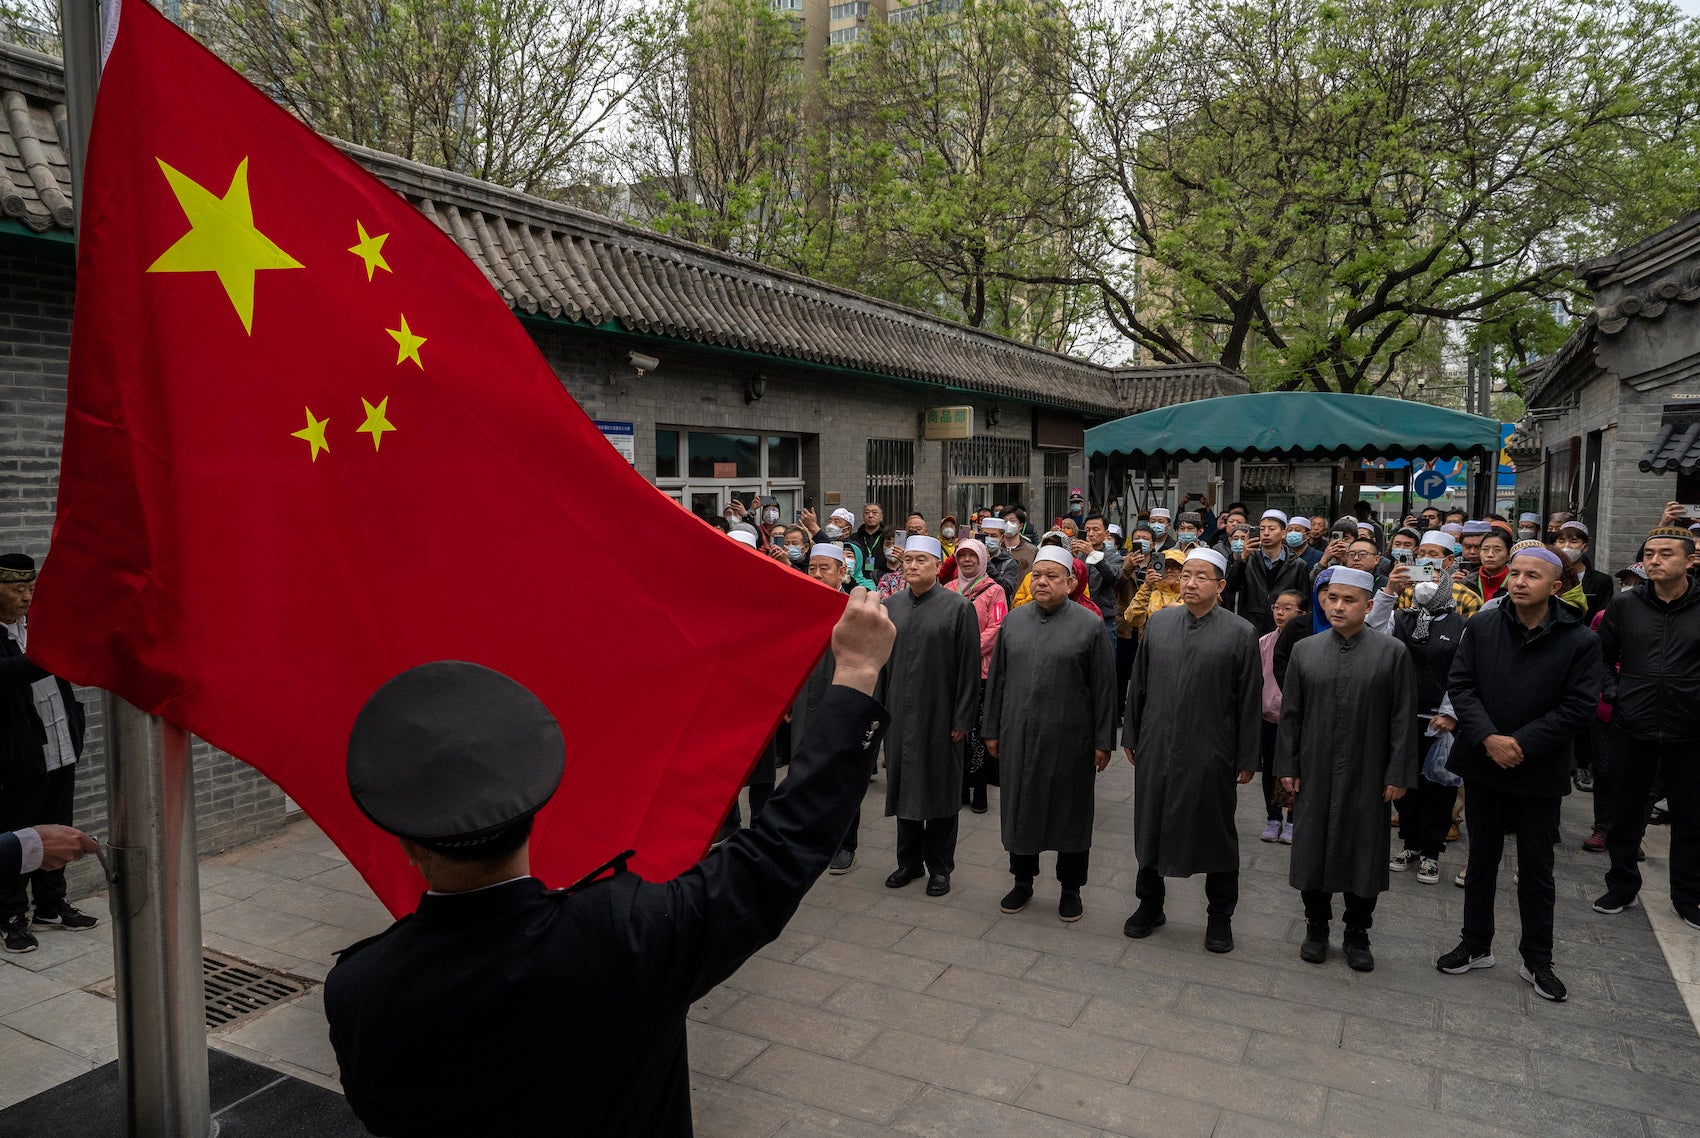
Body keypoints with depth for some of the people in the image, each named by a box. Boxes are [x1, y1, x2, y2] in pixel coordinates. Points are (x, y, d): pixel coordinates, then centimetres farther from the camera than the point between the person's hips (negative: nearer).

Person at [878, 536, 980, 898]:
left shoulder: (958, 607, -7)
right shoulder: (889, 607, 6)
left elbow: (969, 668, -9)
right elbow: (880, 663, 9)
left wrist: (962, 719, -11)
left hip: (940, 716, -4)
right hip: (899, 715, 4)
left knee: (940, 789, 7)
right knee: (904, 785, 13)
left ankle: (939, 866, 21)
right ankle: (909, 860, 28)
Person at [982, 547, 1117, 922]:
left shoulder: (1089, 625, -6)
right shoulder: (1014, 620, 5)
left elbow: (1104, 688, -5)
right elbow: (997, 678, 9)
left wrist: (1103, 741, -7)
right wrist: (993, 730, 8)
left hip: (1070, 739, -3)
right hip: (1018, 737, 3)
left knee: (1070, 814, 8)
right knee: (1019, 807, 13)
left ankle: (1070, 888, 25)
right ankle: (1023, 881, 30)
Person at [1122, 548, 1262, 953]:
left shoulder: (1240, 633, -7)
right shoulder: (1157, 623, 3)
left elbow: (1249, 702, -5)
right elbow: (1138, 685, 9)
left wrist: (1247, 759, -4)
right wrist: (1131, 737, 9)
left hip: (1211, 754, -3)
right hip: (1156, 749, 3)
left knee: (1216, 833, 9)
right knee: (1150, 827, 14)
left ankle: (1220, 917, 27)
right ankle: (1150, 905, 32)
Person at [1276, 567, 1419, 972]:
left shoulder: (1392, 653, -4)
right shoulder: (1304, 650, 2)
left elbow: (1403, 719, -4)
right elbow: (1290, 713, 5)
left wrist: (1398, 775, -6)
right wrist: (1287, 766, 2)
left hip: (1367, 777, -2)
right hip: (1314, 774, 2)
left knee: (1364, 855, 8)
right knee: (1313, 850, 10)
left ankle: (1357, 935, 25)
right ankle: (1316, 927, 28)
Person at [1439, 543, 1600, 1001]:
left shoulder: (1579, 640, -9)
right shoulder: (1482, 627, -3)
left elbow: (1578, 706, -12)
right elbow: (1460, 685, -5)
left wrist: (1521, 743, -18)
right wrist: (1488, 738, -18)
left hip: (1539, 771, -2)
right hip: (1482, 764, 2)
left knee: (1536, 870, 10)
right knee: (1481, 860, 15)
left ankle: (1537, 959, 26)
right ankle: (1476, 945, 29)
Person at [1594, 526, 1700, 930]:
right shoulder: (1624, 604, -1)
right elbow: (1602, 655, 11)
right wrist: (1612, 693, -2)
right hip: (1632, 730, 1)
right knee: (1625, 815, 12)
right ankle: (1622, 885, 29)